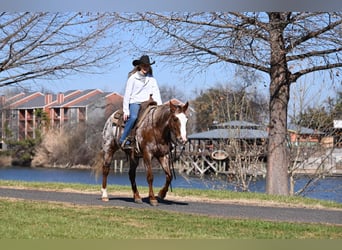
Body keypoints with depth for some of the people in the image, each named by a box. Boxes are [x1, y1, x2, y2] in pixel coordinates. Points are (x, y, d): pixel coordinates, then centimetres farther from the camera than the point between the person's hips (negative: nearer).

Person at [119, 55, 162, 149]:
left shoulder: (151, 79, 11)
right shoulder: (133, 77, 0)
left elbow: (156, 93, 8)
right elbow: (127, 94, -2)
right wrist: (125, 110, -8)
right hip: (134, 102, -4)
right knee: (133, 117, -34)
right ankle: (123, 140, -29)